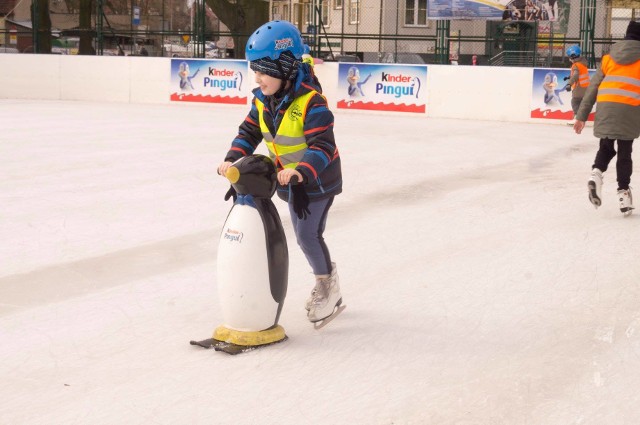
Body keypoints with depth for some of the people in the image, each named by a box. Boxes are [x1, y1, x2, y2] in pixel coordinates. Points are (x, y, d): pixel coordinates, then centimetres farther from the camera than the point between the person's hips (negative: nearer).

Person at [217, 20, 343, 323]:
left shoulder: (311, 102, -30)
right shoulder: (262, 101, -6)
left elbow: (323, 146, -35)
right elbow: (249, 133, 2)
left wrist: (302, 172, -49)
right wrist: (233, 159, -16)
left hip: (318, 179, -8)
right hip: (290, 179, 8)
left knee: (309, 234, -8)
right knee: (303, 234, 16)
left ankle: (328, 285, 16)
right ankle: (327, 287, 35)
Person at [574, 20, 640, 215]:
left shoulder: (609, 57, 18)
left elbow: (593, 87, 15)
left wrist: (582, 115, 16)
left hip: (605, 107, 3)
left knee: (606, 148, 17)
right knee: (624, 152, 7)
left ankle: (596, 174, -9)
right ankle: (623, 192, 5)